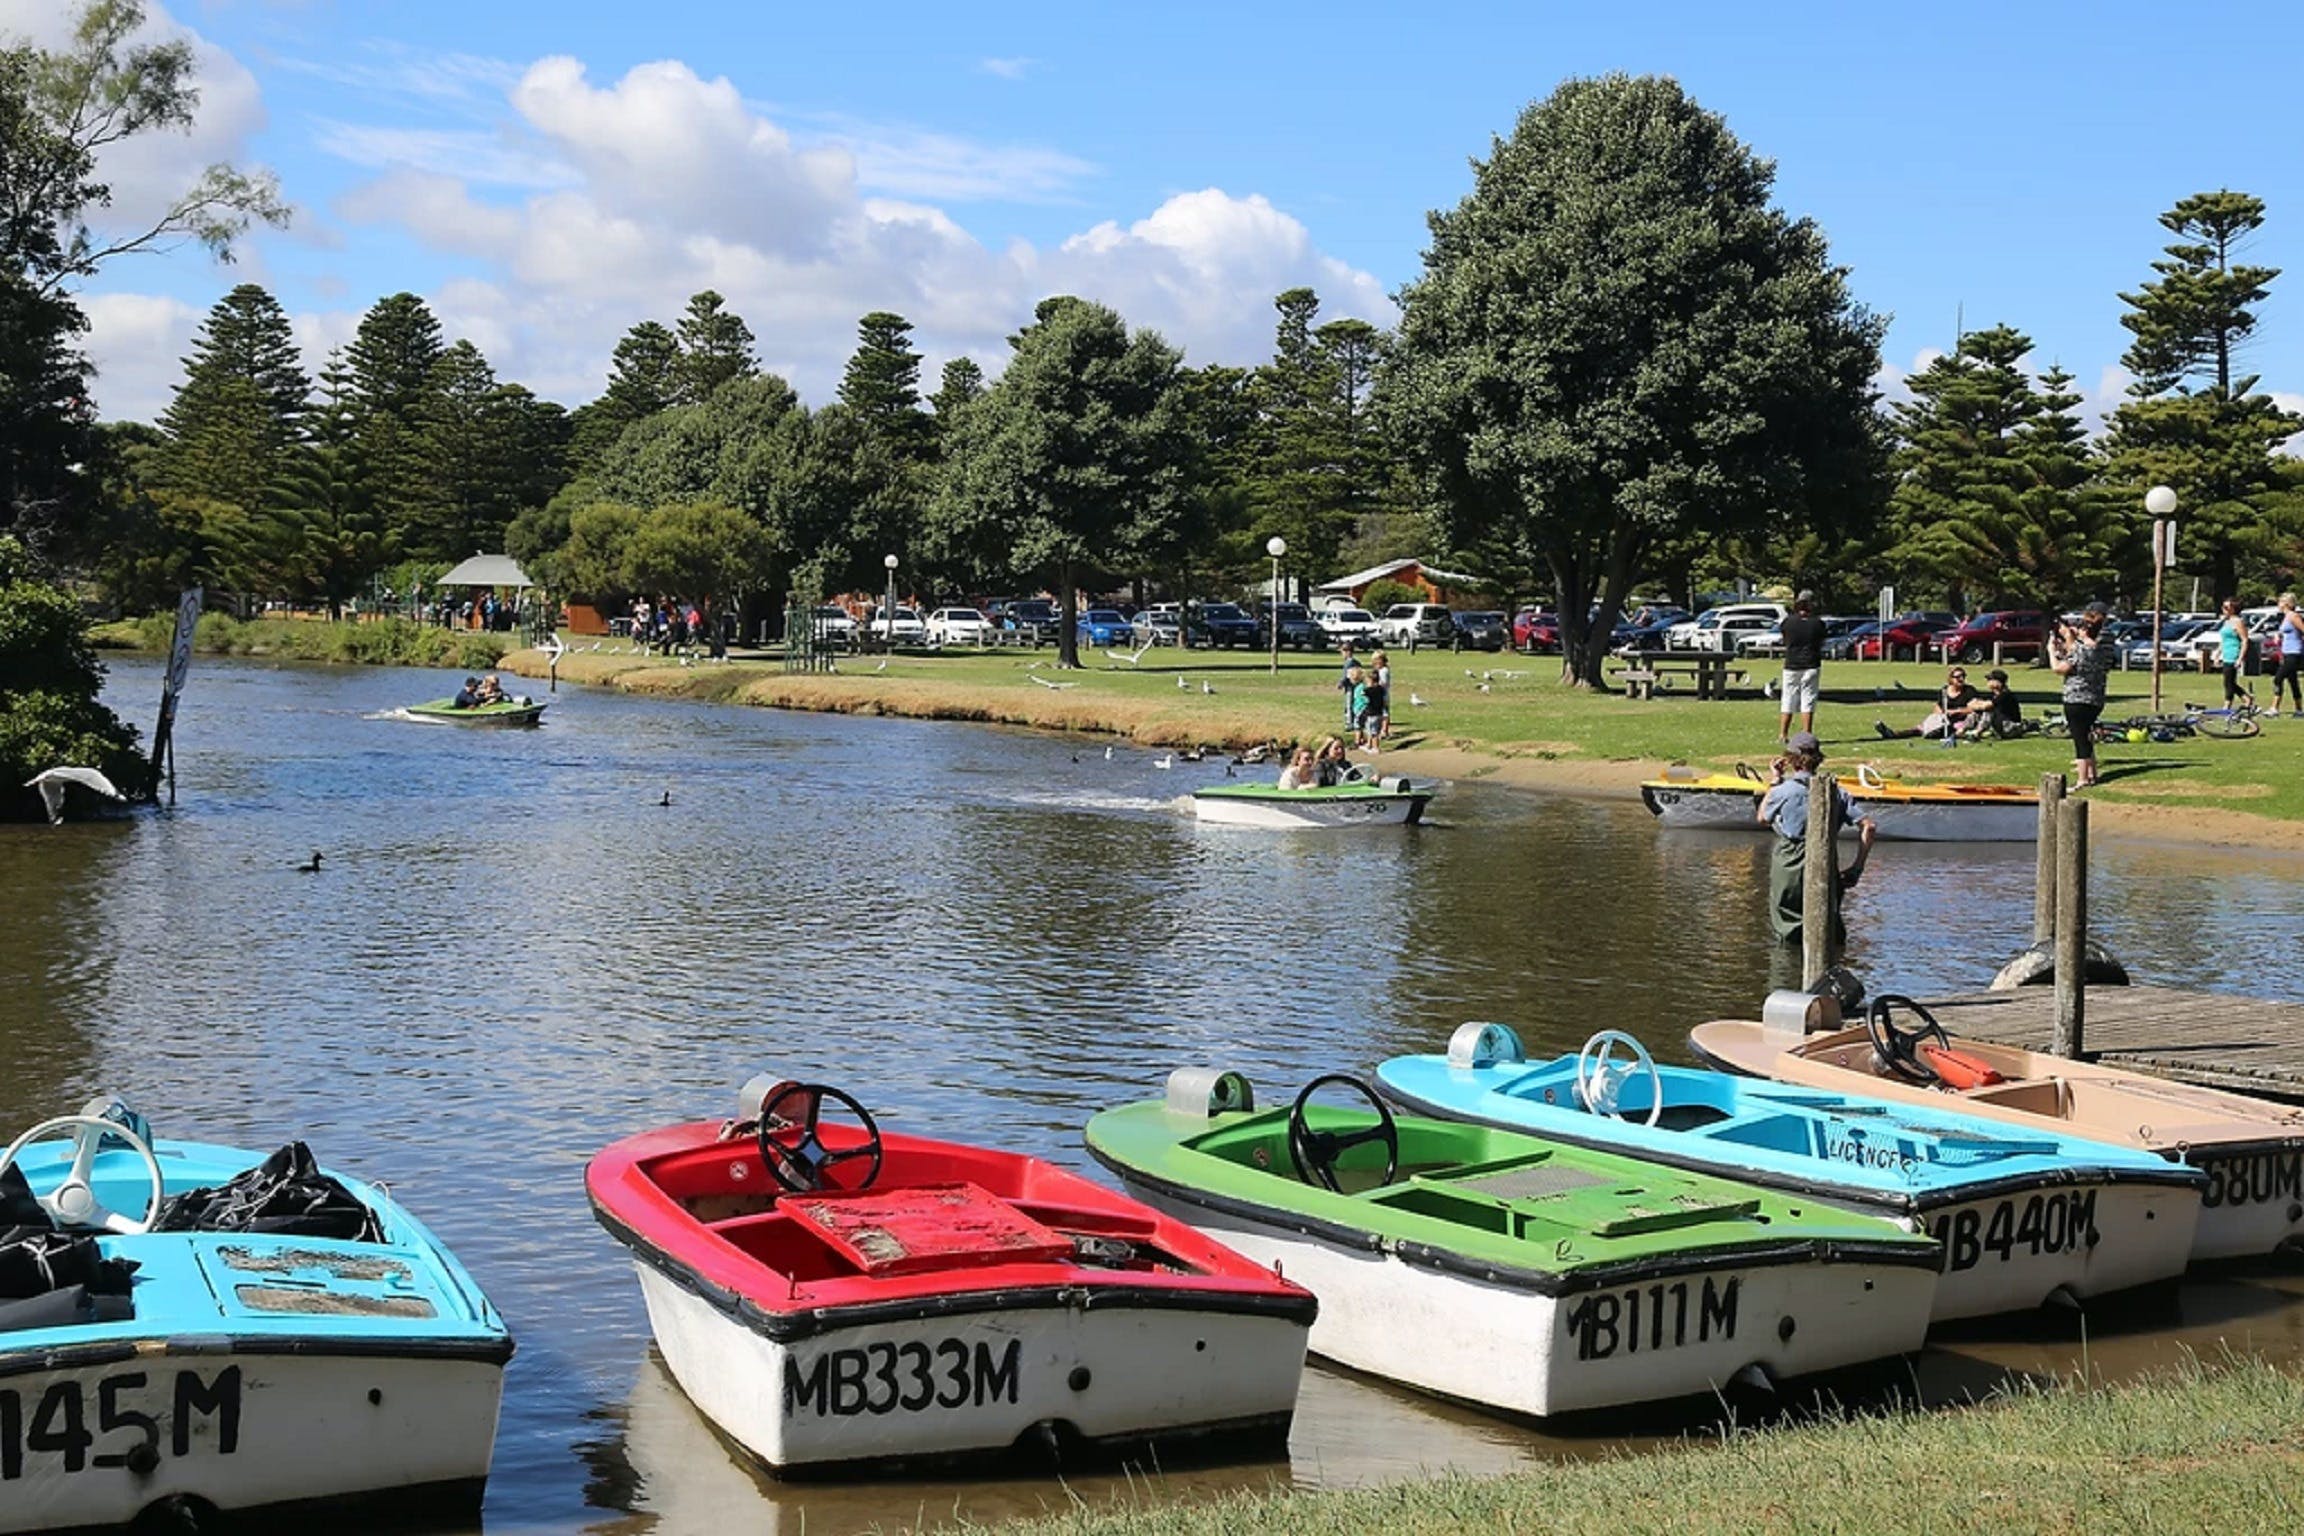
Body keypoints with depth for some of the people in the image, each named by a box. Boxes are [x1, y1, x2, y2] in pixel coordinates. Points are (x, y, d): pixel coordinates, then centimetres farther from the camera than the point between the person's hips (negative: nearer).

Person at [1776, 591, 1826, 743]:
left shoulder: (1788, 622, -5)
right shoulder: (1817, 623, -5)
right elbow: (1821, 645, 4)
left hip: (1791, 666, 1)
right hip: (1810, 666, -1)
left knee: (1787, 701, 8)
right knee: (1808, 701, 3)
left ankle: (1783, 734, 7)